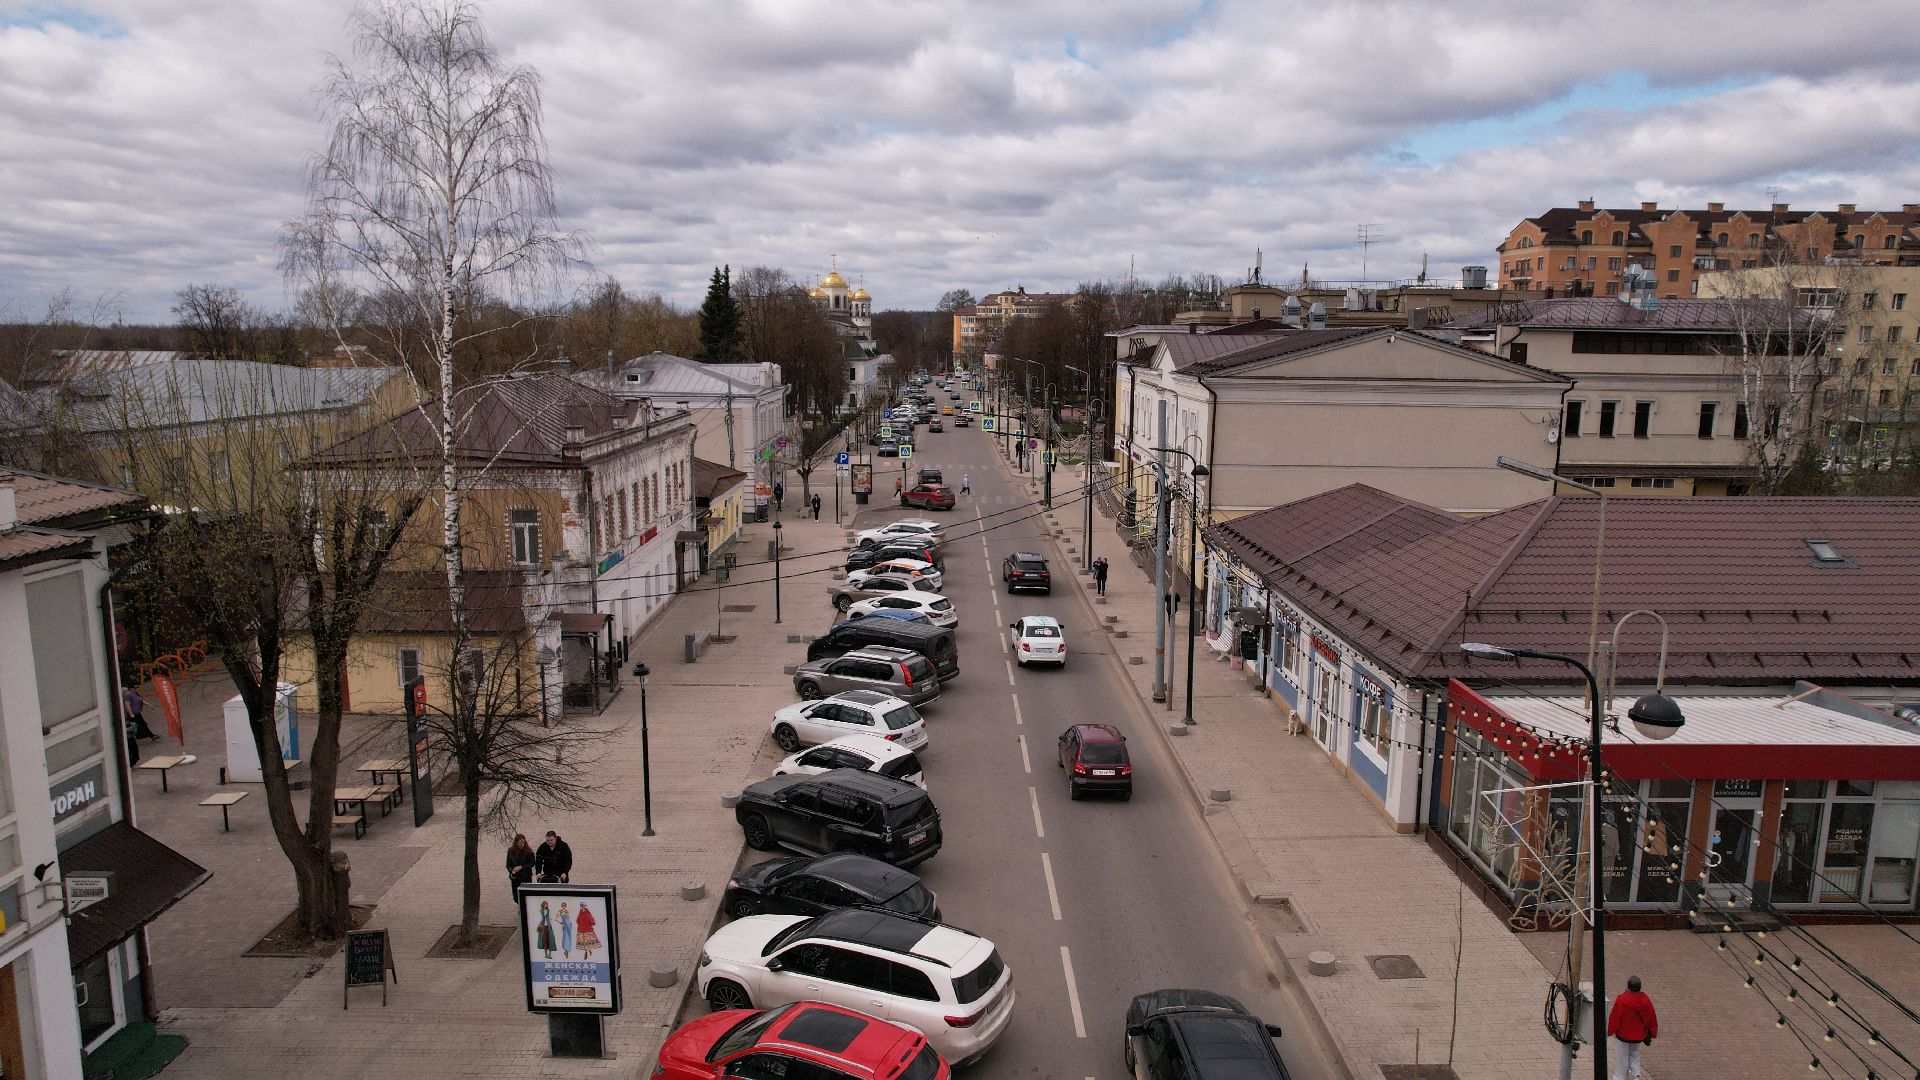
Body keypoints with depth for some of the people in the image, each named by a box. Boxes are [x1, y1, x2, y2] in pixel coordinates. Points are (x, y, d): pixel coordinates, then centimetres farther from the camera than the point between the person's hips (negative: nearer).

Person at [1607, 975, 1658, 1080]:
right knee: (1633, 1053, 28)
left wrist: (1609, 1031, -1)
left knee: (1621, 1059, 12)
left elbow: (1614, 1018, -17)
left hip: (1623, 1035, -4)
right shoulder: (1646, 1000, -10)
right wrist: (1651, 1035, 15)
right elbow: (1652, 1019, 0)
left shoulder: (1621, 1000, -25)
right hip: (1639, 1035, 4)